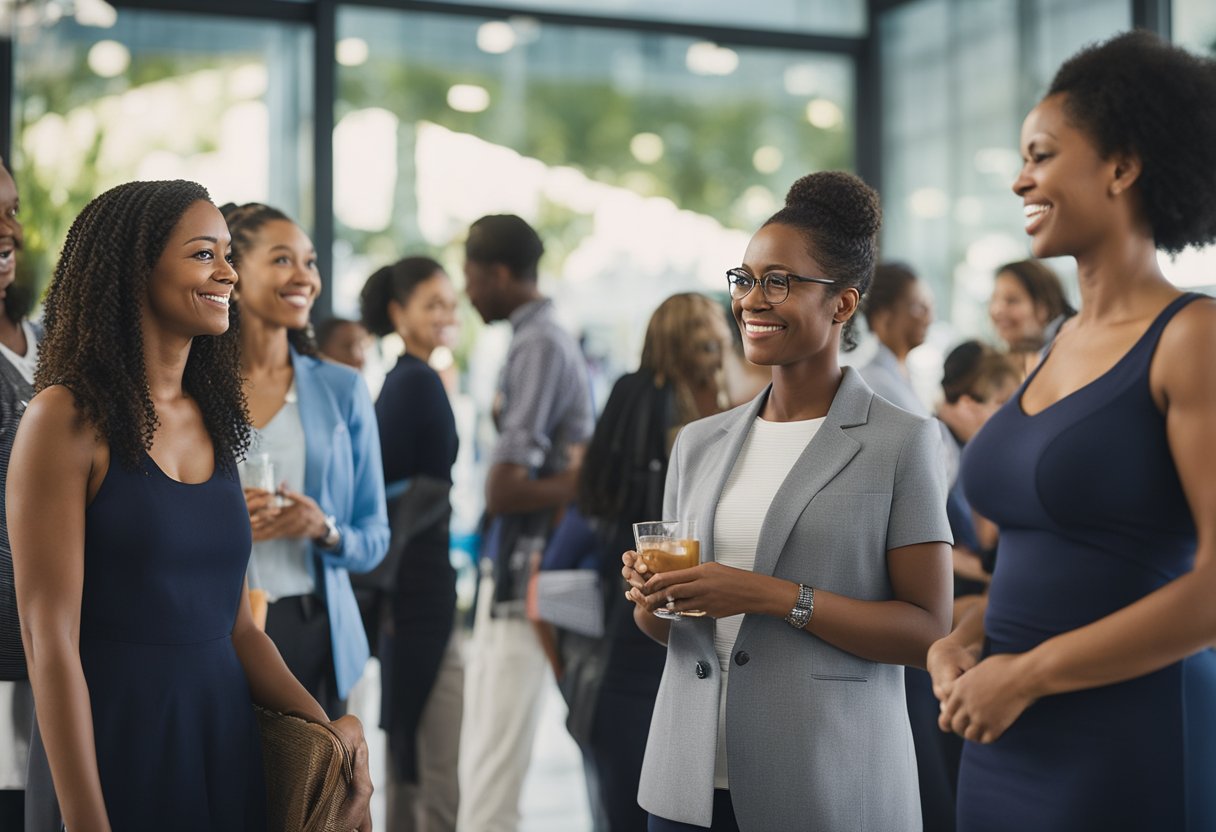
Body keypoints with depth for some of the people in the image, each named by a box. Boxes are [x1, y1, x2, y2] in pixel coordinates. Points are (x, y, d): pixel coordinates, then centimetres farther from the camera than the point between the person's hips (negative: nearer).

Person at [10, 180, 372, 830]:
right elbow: (50, 640, -14)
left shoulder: (214, 422, 8)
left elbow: (236, 625, 9)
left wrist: (330, 728, -4)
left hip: (227, 738, 6)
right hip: (113, 746, -6)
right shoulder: (67, 418, -11)